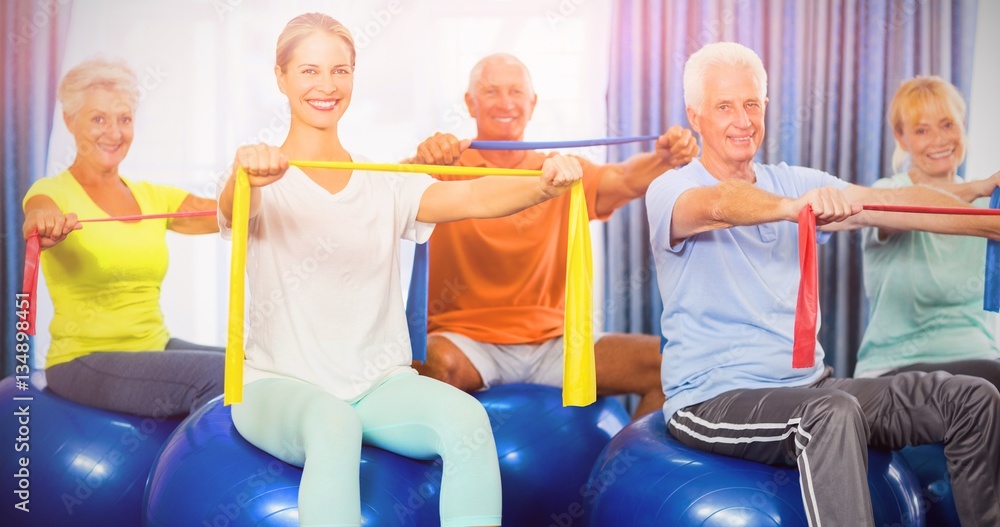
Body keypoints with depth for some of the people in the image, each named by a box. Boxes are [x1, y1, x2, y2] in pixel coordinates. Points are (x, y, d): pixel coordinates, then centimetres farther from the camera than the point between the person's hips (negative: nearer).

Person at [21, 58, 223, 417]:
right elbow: (40, 217, -26)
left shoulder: (151, 196, 12)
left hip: (156, 348, 5)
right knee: (216, 374, -27)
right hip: (83, 360, -5)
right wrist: (45, 224, -50)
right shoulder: (54, 192, -2)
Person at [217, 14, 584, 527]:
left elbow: (473, 198, -9)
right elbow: (234, 209, -24)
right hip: (282, 383, -3)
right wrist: (247, 176, -49)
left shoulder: (383, 183, 8)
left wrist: (544, 185, -30)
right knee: (333, 424, -36)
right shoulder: (267, 181, 0)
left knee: (466, 417, -26)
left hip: (379, 383, 3)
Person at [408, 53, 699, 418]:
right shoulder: (449, 168, 3)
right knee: (437, 361, -37)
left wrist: (665, 158, -28)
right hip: (467, 341, -3)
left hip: (552, 342, 3)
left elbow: (623, 181, -7)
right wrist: (424, 159, -41)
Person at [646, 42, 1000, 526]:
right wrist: (791, 207, -51)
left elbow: (893, 203, -2)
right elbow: (718, 206, -31)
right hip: (713, 398, -6)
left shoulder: (792, 183, 10)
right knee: (833, 411, -36)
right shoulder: (670, 191, -7)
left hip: (808, 385, 7)